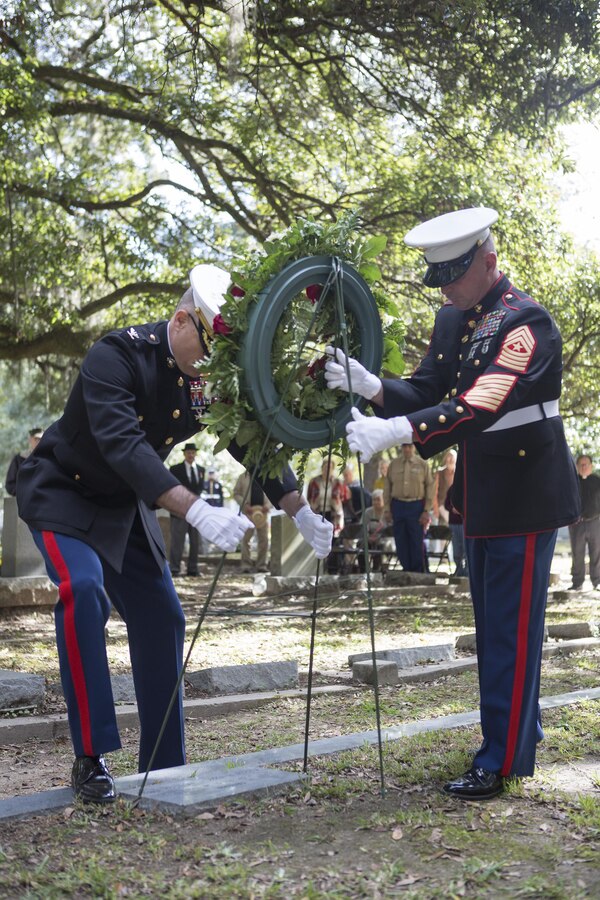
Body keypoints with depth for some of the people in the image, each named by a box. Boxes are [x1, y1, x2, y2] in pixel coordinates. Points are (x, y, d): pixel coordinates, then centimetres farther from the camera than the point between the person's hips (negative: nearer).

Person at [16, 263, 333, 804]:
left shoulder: (210, 378, -9)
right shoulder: (117, 355, -28)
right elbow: (122, 444, -41)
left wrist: (301, 512, -14)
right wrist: (196, 511, -51)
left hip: (125, 506, 6)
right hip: (62, 492, -6)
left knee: (161, 617, 2)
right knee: (83, 589, -29)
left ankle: (164, 766, 15)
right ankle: (90, 758, -18)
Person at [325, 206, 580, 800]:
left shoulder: (526, 323, -19)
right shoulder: (452, 321, 7)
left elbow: (479, 408, -32)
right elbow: (425, 391, 4)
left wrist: (394, 432, -42)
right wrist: (369, 387, -16)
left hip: (525, 499, -8)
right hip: (480, 497, 9)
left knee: (511, 629, -3)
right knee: (493, 625, 17)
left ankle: (502, 760, 7)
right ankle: (521, 730, 32)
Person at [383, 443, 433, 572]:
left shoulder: (422, 464, 2)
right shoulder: (393, 464, 7)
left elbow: (430, 488, 1)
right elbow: (387, 488, 9)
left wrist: (426, 511, -5)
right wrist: (387, 509, 4)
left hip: (416, 506, -2)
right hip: (398, 505, 2)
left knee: (417, 542, -2)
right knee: (401, 542, 5)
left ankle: (419, 573, 9)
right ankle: (407, 570, 16)